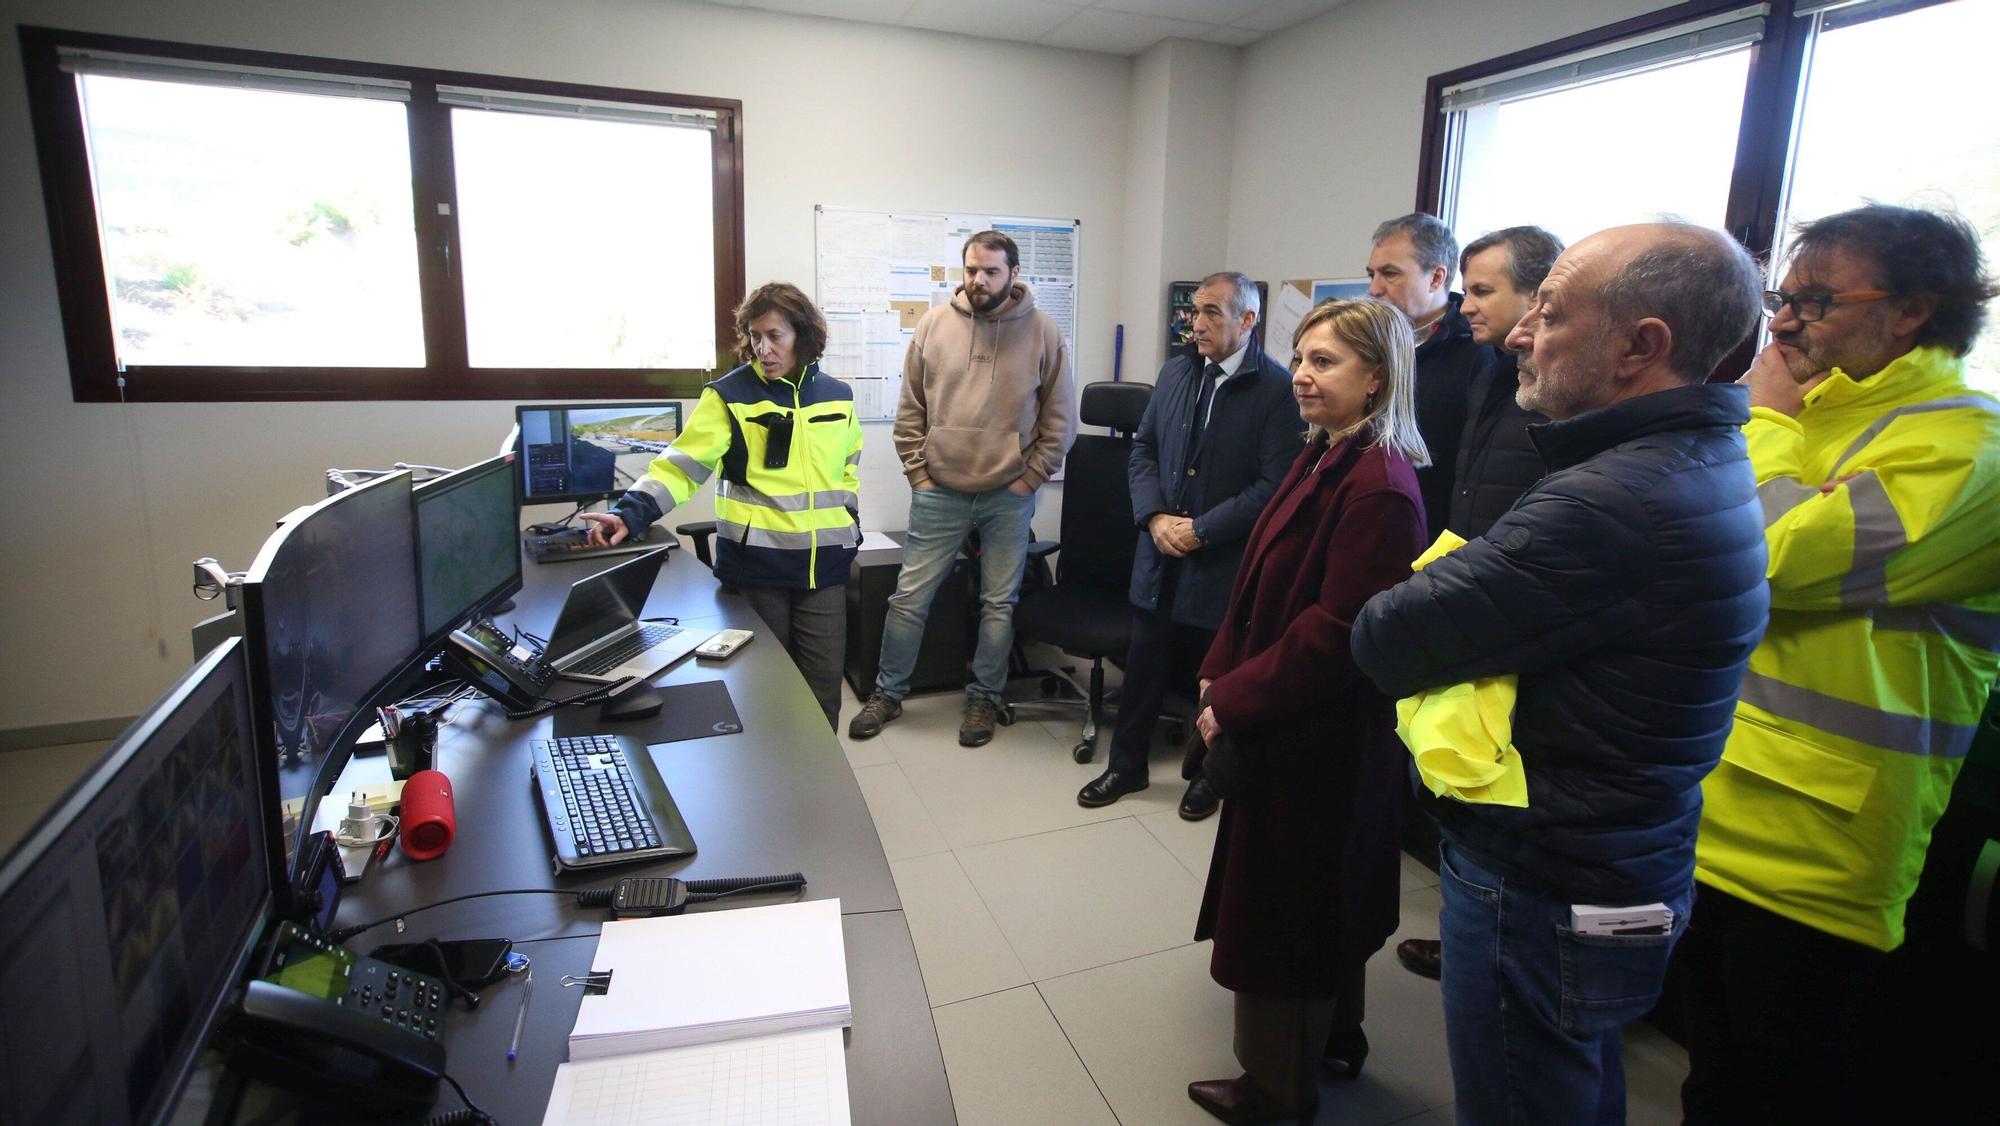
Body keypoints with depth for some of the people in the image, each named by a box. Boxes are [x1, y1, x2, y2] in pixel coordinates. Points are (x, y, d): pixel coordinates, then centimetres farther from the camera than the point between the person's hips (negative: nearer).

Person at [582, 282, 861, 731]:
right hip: (756, 563, -3)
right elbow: (682, 464, -13)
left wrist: (848, 519, 10)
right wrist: (631, 512, -26)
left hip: (824, 563, 3)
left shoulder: (837, 396, 8)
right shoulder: (730, 395, -4)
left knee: (824, 680, 7)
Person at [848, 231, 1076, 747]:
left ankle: (984, 697, 28)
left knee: (999, 604, 10)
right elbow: (910, 409, 6)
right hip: (939, 492, 1)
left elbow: (1060, 418, 1)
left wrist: (1029, 477, -4)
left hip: (1009, 496, -1)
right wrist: (918, 473, 1)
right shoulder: (935, 324, 1)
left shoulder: (1042, 331, -3)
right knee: (909, 597, 6)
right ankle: (887, 692, 25)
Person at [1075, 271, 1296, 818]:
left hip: (1224, 563, -4)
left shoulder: (1277, 388, -12)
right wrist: (1155, 517, -6)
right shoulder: (1175, 373, 6)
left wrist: (1201, 530, -17)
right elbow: (1143, 449, 10)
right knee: (1144, 666, 13)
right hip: (1160, 555, 5)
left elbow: (1274, 485, -16)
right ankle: (1127, 765, 31)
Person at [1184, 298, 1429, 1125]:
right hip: (1288, 723, 9)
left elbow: (1336, 633, -25)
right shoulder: (1324, 457, 6)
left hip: (1324, 739, -9)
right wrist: (1219, 673, 2)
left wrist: (1233, 703, -17)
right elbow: (1263, 588, 9)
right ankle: (1332, 1036, 46)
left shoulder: (1379, 486, -23)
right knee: (1319, 901, 24)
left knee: (1284, 908, 8)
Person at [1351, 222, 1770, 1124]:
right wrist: (1462, 609, -9)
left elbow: (1382, 642, -25)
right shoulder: (1702, 457, 5)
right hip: (1619, 872, 9)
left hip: (1540, 900, -9)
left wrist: (1421, 593, -6)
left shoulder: (1615, 501, -30)